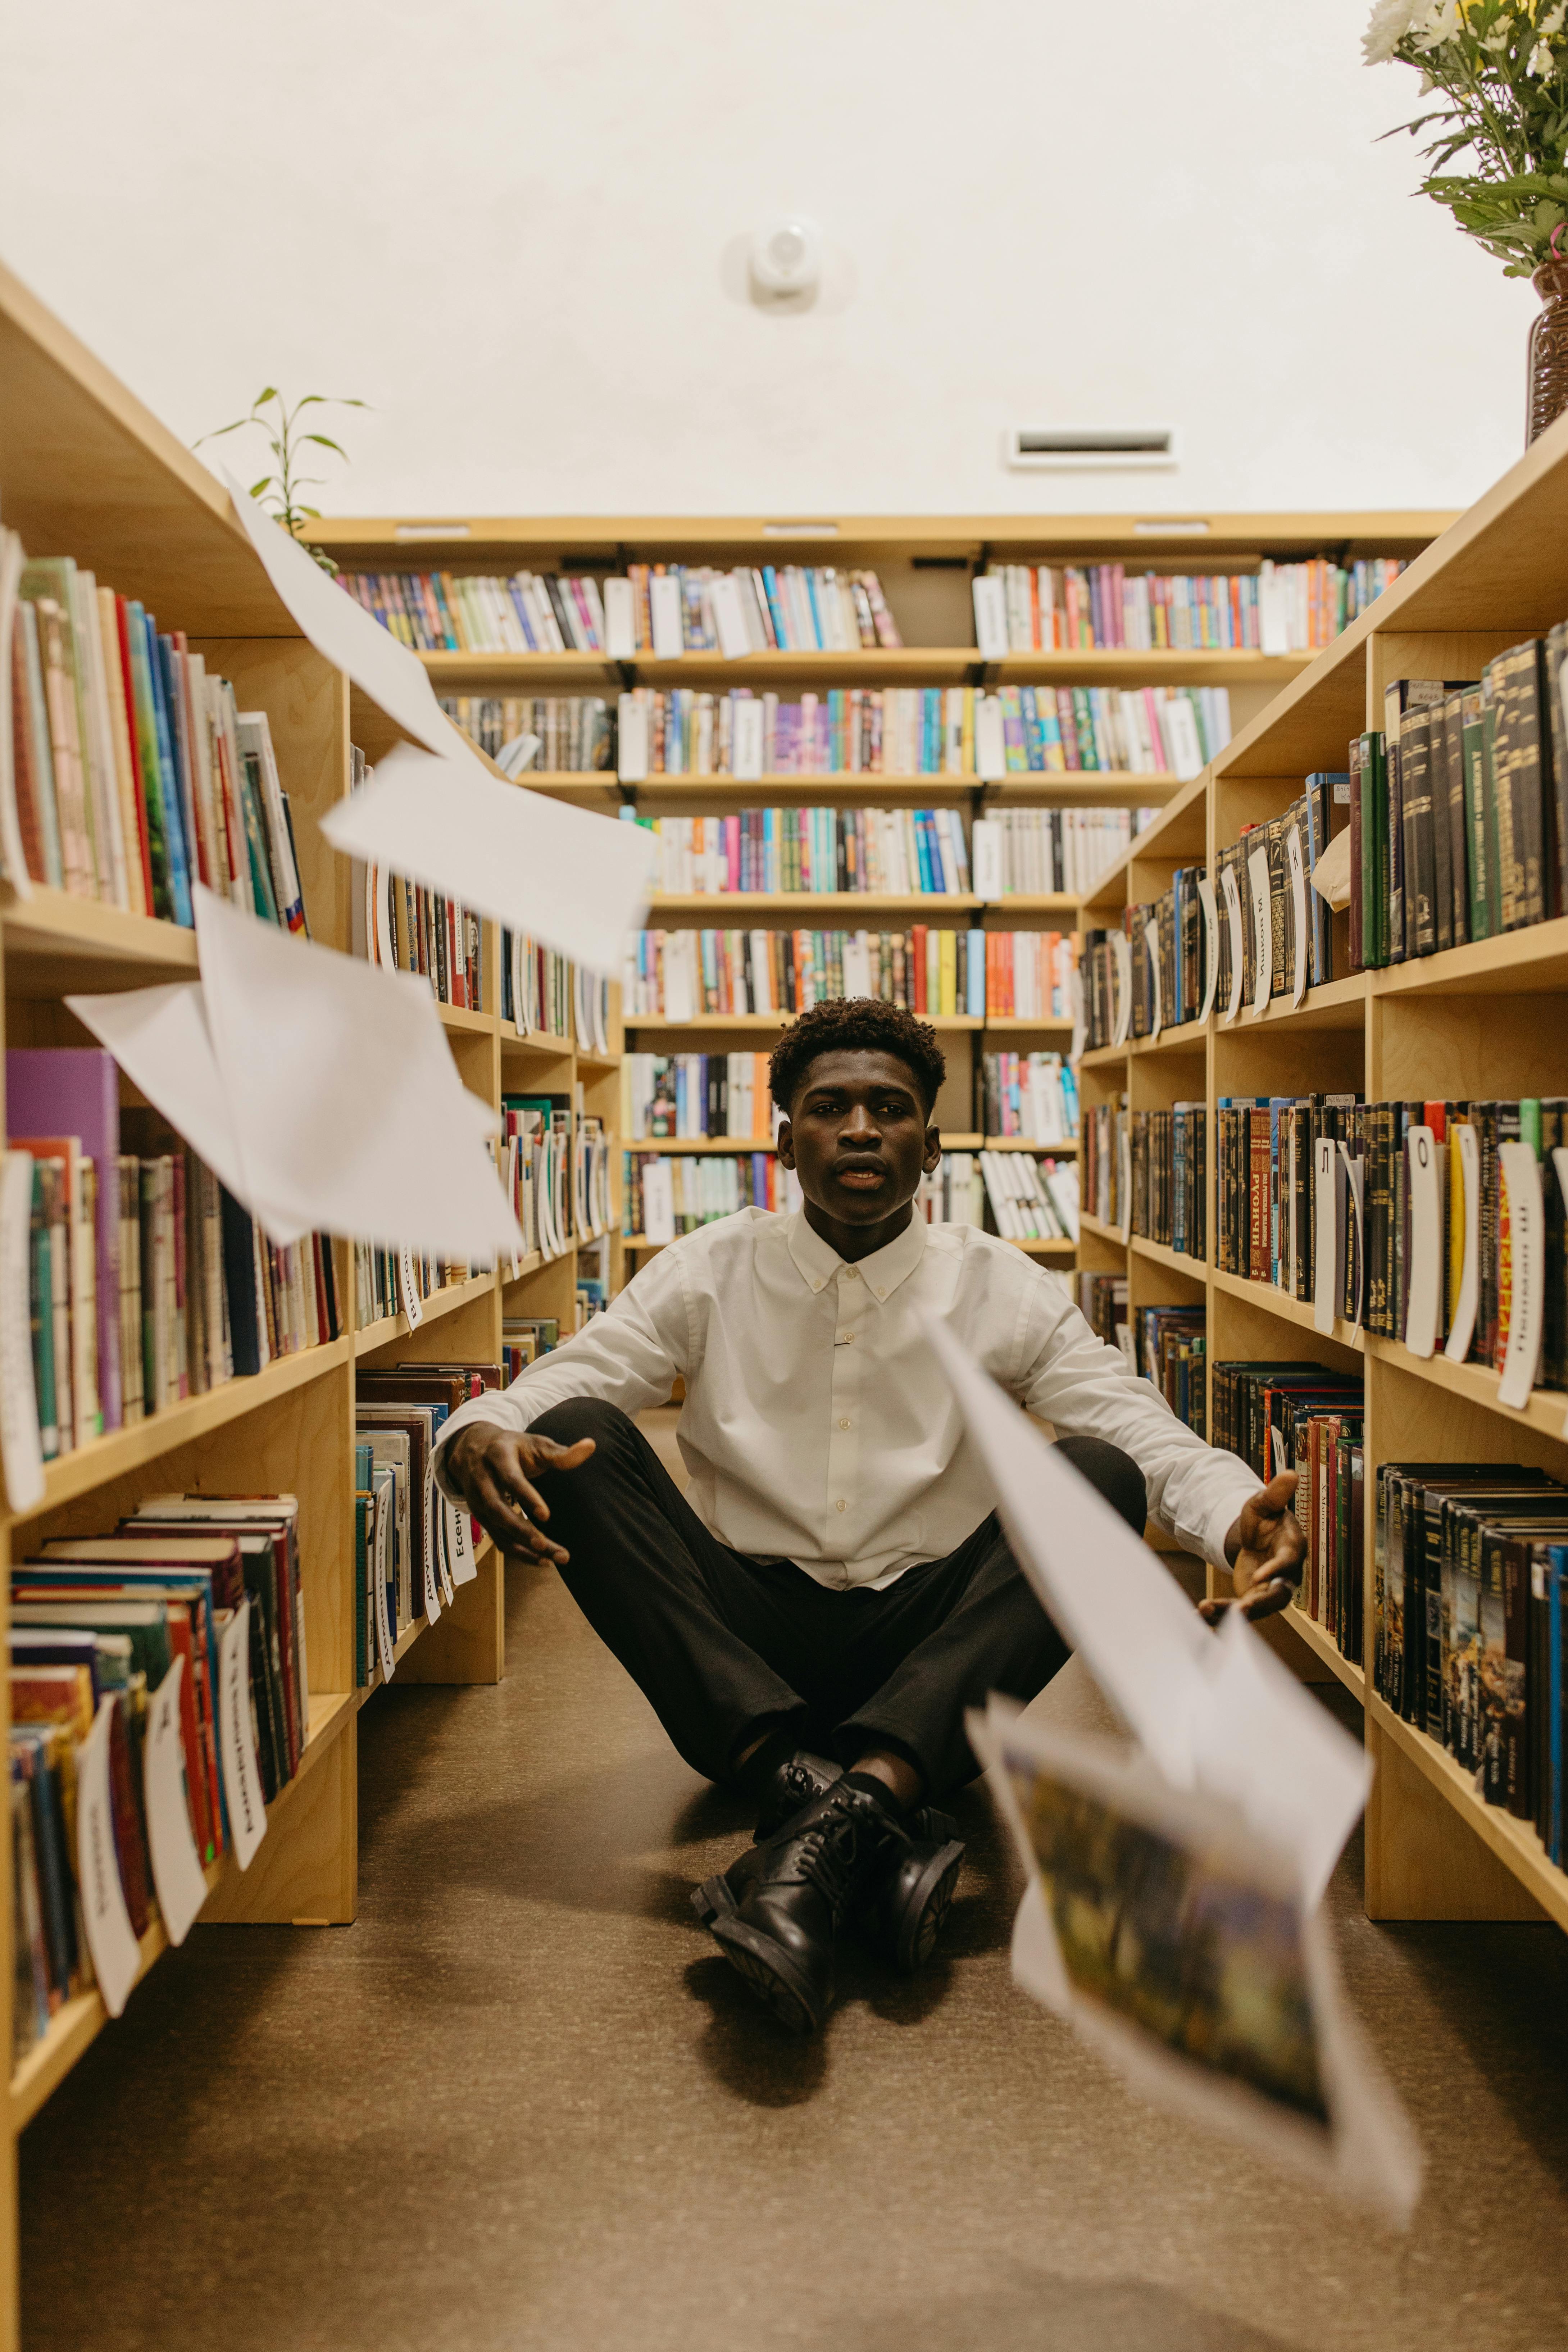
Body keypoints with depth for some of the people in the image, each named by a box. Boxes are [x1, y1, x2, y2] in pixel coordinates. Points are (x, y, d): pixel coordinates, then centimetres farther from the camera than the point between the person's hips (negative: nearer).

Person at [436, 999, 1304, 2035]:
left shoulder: (1004, 1289, 3)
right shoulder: (710, 1272, 4)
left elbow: (1150, 1436, -5)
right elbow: (559, 1383, -5)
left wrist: (1240, 1513, -28)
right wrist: (478, 1436, -30)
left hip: (933, 1658, 0)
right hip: (738, 1654, 1)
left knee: (1095, 1474, -23)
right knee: (575, 1439, -21)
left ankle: (841, 1816, -38)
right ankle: (829, 1799, -36)